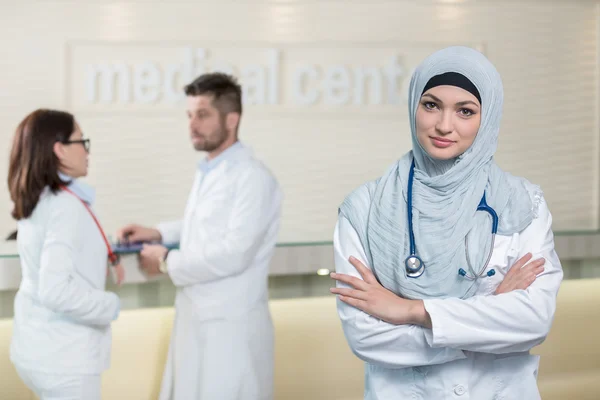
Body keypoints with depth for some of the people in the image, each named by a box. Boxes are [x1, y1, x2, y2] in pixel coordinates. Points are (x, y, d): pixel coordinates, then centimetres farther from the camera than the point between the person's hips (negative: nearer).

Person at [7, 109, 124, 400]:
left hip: (38, 346, 9)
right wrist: (110, 306, -14)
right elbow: (55, 289, -27)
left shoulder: (37, 201, 8)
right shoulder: (66, 205, -20)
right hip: (62, 355, -9)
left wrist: (104, 258, 12)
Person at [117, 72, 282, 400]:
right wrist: (159, 234, 9)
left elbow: (233, 254, -24)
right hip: (196, 318, 9)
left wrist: (167, 262, -14)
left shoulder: (253, 178, -18)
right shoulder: (207, 172, 10)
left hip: (230, 326, -9)